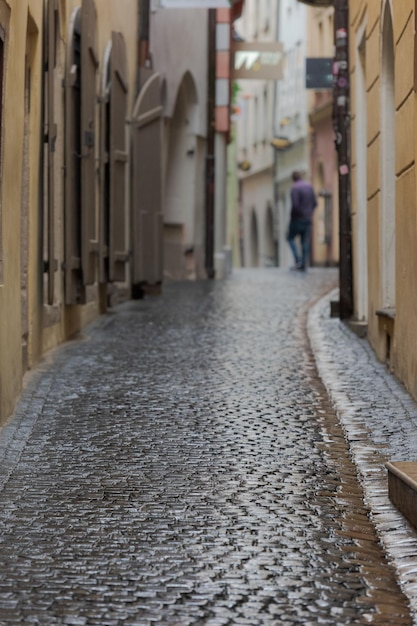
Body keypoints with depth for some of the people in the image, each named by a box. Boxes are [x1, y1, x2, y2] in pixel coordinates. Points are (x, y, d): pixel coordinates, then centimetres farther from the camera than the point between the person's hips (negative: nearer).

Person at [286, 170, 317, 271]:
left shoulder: (295, 188, -14)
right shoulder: (309, 186, 7)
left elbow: (295, 205, -21)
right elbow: (315, 203, 7)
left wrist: (292, 215, -5)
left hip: (297, 218, -6)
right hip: (308, 219, 6)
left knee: (290, 238, 11)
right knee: (305, 242, 7)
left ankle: (298, 260, -4)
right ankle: (304, 265, 5)